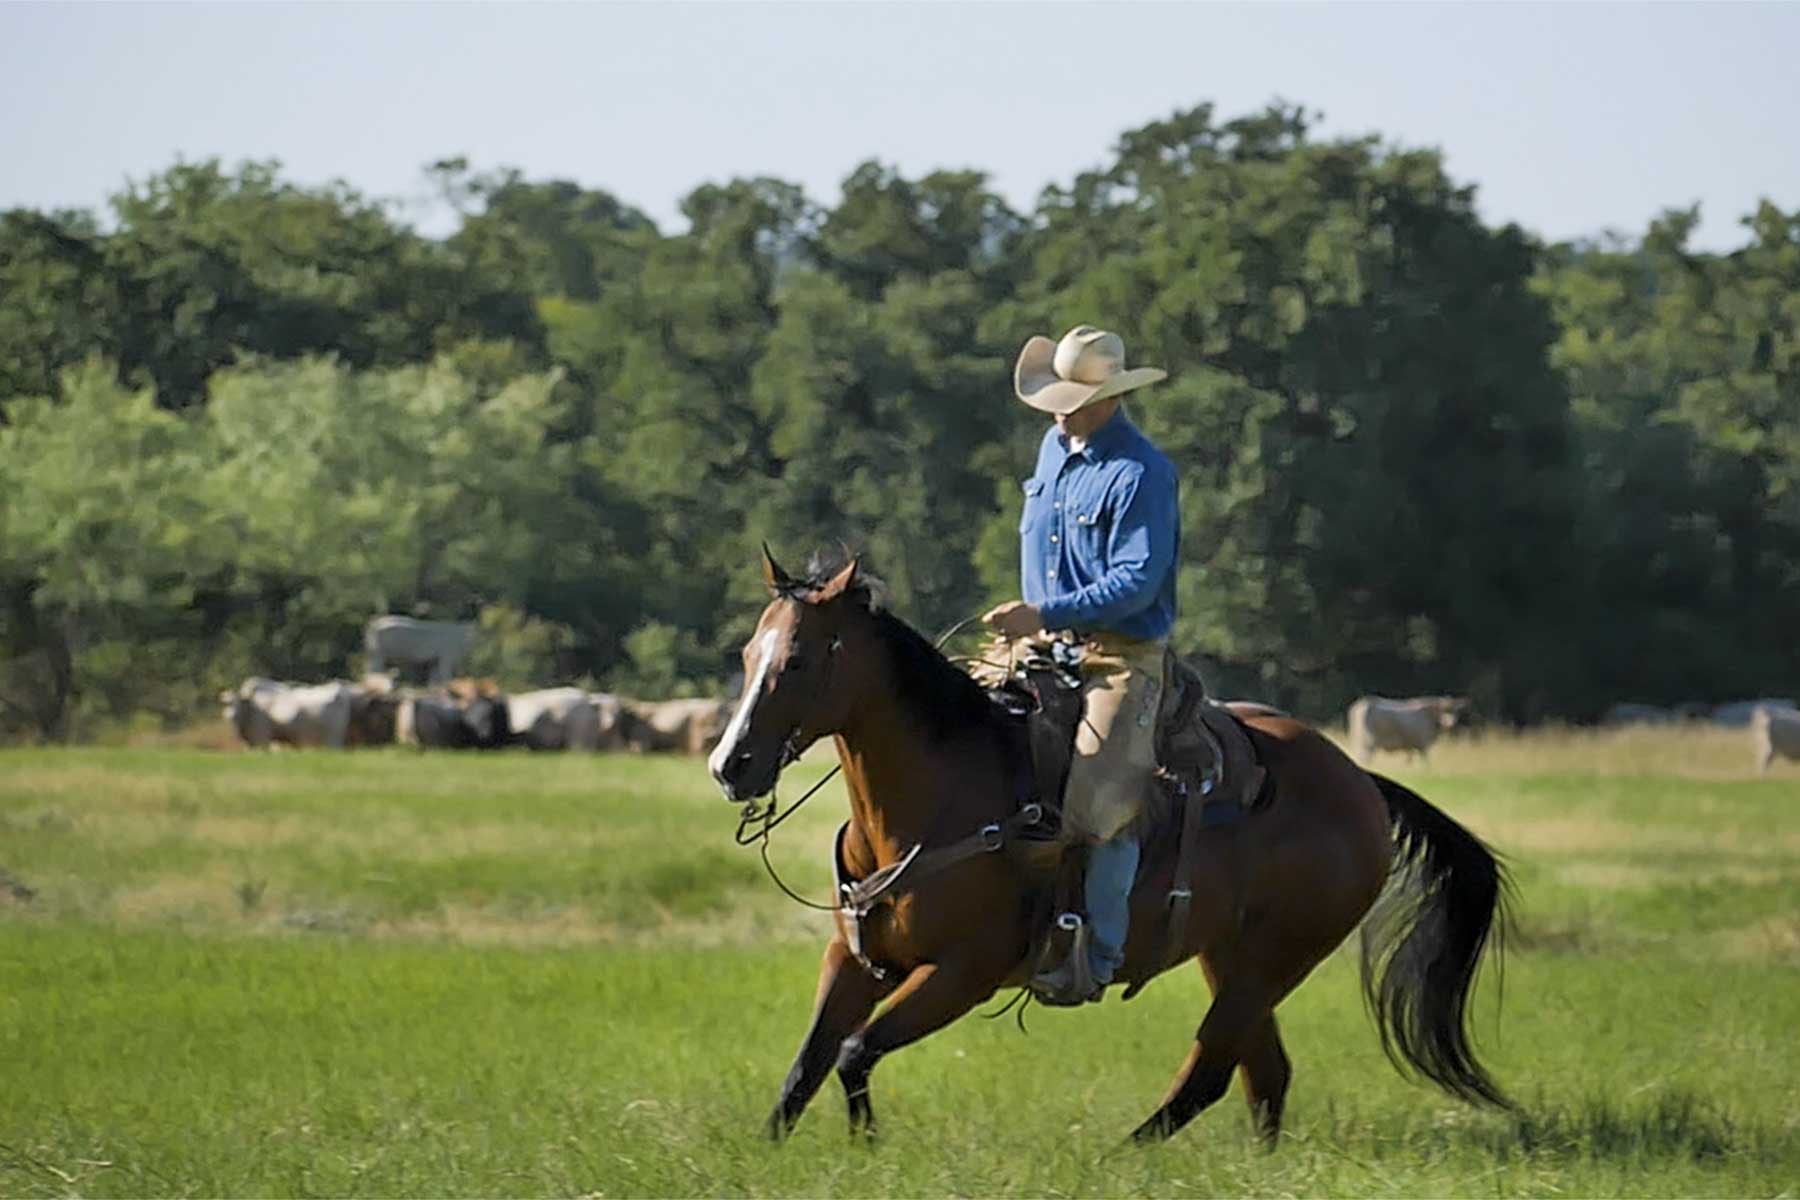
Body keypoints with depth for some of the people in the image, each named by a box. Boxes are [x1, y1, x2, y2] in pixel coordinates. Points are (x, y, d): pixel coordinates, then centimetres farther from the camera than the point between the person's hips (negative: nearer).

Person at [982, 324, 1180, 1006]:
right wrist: (1031, 621, 17)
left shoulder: (1141, 474, -16)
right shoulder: (1054, 448, 10)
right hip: (1051, 646, 8)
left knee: (1101, 803, -21)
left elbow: (1138, 581, -21)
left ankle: (1097, 958, -14)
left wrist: (1047, 614, -26)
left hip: (1123, 656, -8)